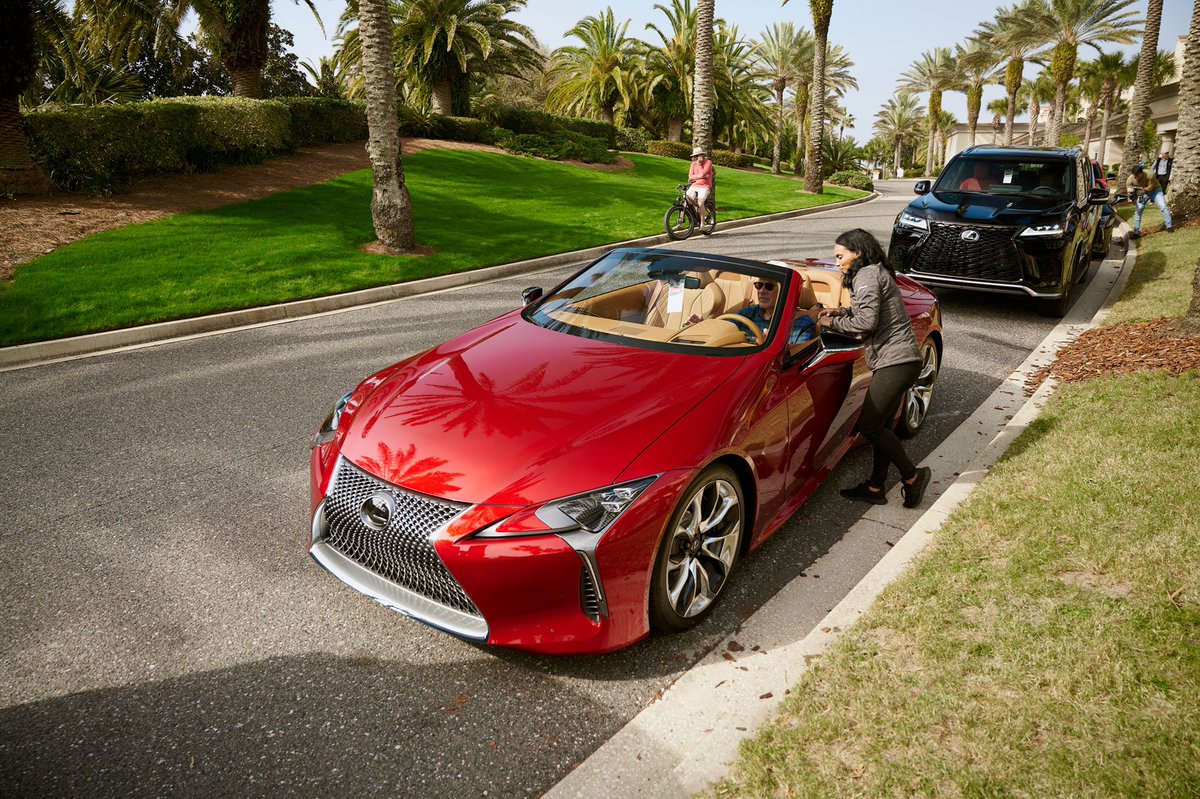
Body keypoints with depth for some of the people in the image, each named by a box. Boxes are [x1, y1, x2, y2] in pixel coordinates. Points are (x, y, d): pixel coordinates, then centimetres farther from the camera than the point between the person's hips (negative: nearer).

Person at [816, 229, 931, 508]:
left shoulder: (866, 276, -12)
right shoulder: (876, 272, 20)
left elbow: (867, 322, -21)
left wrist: (833, 322, -8)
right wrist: (843, 312, 11)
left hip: (895, 361, -11)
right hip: (900, 360, 11)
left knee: (869, 426, -8)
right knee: (881, 426, 13)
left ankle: (912, 476, 4)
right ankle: (875, 488, 19)